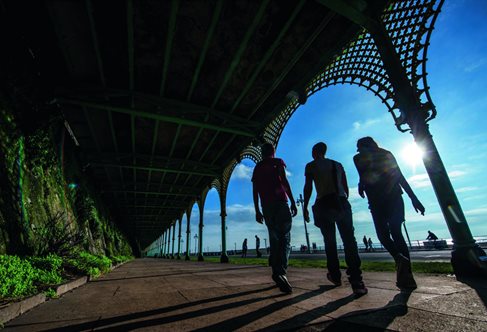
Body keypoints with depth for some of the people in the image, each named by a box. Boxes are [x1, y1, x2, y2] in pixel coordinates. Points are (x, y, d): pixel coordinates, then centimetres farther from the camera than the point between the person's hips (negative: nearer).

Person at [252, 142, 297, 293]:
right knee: (285, 238, -7)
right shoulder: (278, 162, 7)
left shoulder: (257, 167, 19)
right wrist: (293, 202, -8)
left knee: (274, 239, 12)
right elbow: (284, 181, -7)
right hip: (280, 203, -4)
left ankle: (276, 272, 12)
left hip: (266, 207, 5)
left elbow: (255, 190, 13)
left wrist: (257, 211, 15)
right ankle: (280, 271, -24)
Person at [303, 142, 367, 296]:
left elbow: (308, 187, 0)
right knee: (349, 240, -1)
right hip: (342, 202, 3)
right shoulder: (338, 165, 21)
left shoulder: (311, 166, 8)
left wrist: (305, 207, 4)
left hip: (324, 204, -3)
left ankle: (335, 276, 18)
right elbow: (346, 188, 19)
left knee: (330, 241, 9)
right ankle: (356, 282, -9)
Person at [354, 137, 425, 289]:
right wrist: (413, 198, 7)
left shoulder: (358, 158, 3)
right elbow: (400, 176, 9)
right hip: (395, 197, 4)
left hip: (377, 200, -4)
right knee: (396, 233, 8)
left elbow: (364, 178, -9)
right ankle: (407, 276, 3)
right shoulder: (386, 153, 15)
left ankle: (399, 258, -21)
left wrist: (361, 185, 14)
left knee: (383, 234, 8)